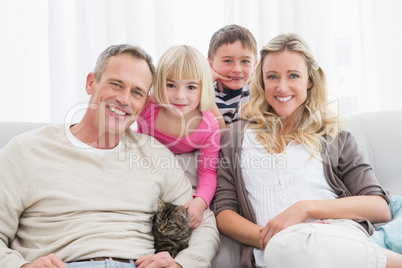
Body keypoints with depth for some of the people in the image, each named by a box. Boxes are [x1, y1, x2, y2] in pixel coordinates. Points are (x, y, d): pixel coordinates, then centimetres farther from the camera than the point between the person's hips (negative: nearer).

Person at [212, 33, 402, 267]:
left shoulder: (334, 136, 18)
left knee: (291, 247, -36)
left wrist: (306, 208, -8)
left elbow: (381, 207, 7)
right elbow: (223, 213, 10)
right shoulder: (235, 137, 18)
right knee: (283, 246, -37)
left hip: (339, 237, 0)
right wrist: (267, 236, -12)